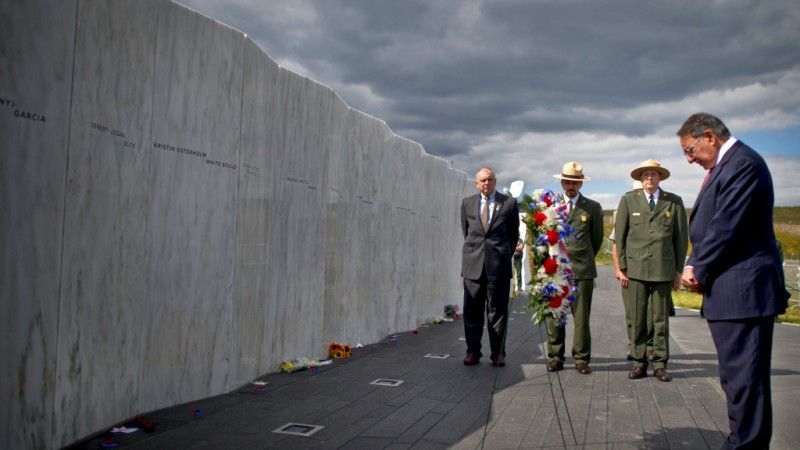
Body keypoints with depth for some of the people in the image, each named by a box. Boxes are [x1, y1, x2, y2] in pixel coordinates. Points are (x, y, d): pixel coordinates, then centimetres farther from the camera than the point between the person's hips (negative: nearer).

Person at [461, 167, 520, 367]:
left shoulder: (509, 203, 4)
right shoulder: (467, 203, 10)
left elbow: (514, 234, 12)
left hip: (499, 265, -2)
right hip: (473, 264, 2)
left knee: (497, 310, 3)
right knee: (472, 310, 3)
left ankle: (498, 353, 11)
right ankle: (473, 351, 12)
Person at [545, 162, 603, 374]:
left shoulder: (593, 208, 6)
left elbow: (597, 239, 15)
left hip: (582, 270, -1)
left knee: (581, 317, 1)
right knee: (554, 316, 3)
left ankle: (581, 359, 9)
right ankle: (555, 358, 12)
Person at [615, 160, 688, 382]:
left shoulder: (674, 202, 8)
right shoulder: (628, 200, 7)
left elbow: (681, 237, 9)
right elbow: (619, 236, 6)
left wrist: (679, 270, 6)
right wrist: (622, 266, 1)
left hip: (663, 270, 0)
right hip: (635, 269, 0)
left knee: (661, 320, 4)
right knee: (637, 320, 2)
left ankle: (660, 364, 12)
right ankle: (639, 362, 11)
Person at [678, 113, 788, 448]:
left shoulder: (743, 163, -14)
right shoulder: (725, 165, 17)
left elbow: (726, 227, -18)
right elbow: (709, 226, 17)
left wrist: (698, 269, -7)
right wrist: (695, 267, 3)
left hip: (743, 289, -10)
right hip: (729, 292, 10)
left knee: (745, 378, -5)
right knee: (736, 375, 15)